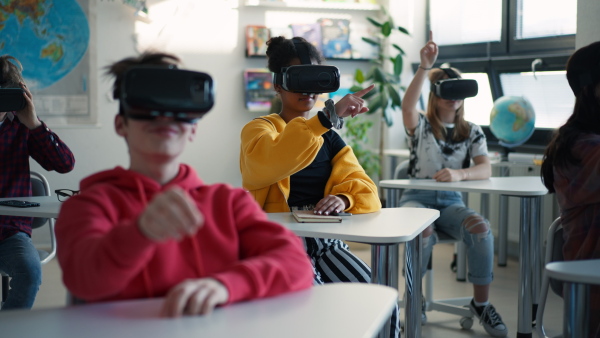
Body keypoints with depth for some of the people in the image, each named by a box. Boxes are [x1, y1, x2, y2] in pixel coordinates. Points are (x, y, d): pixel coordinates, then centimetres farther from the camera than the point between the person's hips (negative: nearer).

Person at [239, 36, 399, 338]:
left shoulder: (330, 138, 14)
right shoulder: (258, 130, -1)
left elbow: (364, 190, 4)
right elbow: (269, 164, -26)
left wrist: (343, 199, -20)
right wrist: (327, 117, -33)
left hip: (325, 241, 5)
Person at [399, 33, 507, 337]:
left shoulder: (472, 132, 10)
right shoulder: (421, 126, 1)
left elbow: (485, 169, -6)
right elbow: (407, 105, -23)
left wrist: (459, 174, -28)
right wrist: (424, 68, -36)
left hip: (451, 201, 3)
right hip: (417, 197, -2)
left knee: (481, 228, -28)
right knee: (423, 232, -36)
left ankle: (481, 303, -13)